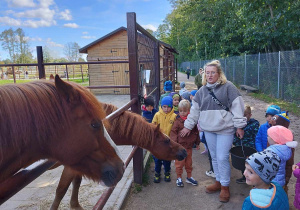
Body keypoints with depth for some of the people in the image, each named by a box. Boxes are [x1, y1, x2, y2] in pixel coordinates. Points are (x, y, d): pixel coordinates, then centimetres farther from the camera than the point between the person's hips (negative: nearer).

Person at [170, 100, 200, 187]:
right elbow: (173, 132, -8)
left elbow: (196, 132, 13)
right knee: (179, 163, 5)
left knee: (189, 163, 16)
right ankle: (179, 178, 19)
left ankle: (189, 177, 31)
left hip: (189, 146, 4)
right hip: (180, 146, -4)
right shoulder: (178, 121, -8)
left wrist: (197, 143, 18)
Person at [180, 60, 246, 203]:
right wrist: (188, 126, 17)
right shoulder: (202, 90, 10)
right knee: (214, 157, 14)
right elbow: (195, 109, 15)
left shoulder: (228, 87, -5)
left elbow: (237, 106, -6)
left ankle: (225, 187, 15)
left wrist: (239, 126, -9)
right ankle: (218, 182, 31)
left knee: (222, 158, -4)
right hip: (208, 129, 5)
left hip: (225, 129, -5)